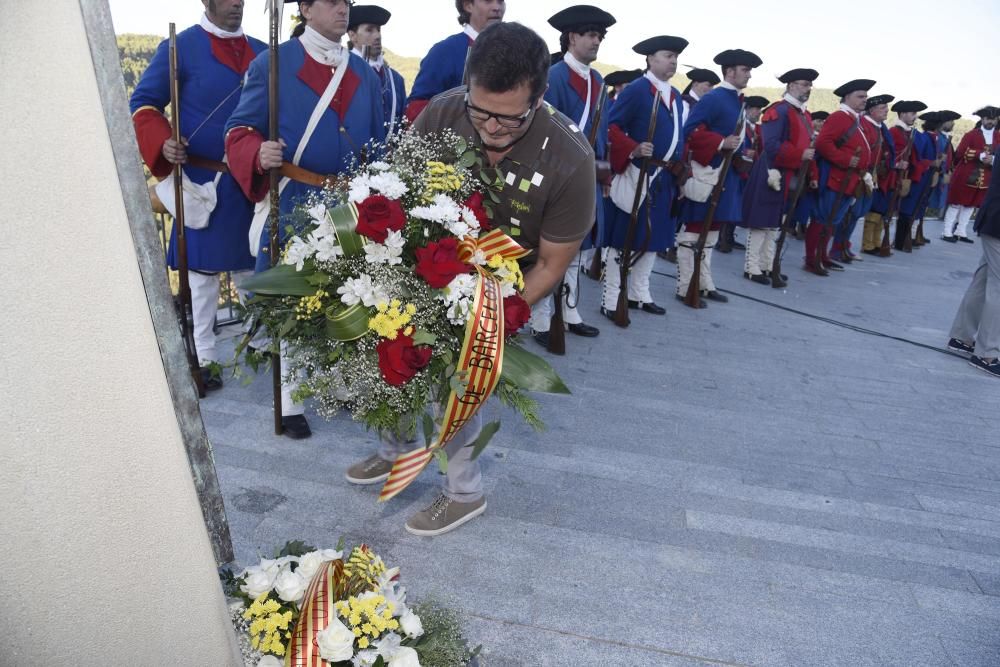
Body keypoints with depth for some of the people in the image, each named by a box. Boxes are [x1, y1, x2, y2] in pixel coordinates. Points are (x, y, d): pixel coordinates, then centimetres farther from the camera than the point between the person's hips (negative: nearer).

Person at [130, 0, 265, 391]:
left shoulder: (261, 52, 10)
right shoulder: (180, 47, -2)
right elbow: (143, 103, -2)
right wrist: (162, 143, -21)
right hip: (204, 179, -4)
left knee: (252, 265, 13)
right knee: (203, 269, 1)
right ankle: (203, 356, 10)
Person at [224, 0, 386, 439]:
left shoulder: (364, 74, 13)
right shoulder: (272, 64, -1)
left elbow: (377, 143, 16)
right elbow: (240, 128, -3)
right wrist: (258, 154, -25)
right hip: (293, 203, -4)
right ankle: (288, 403, 13)